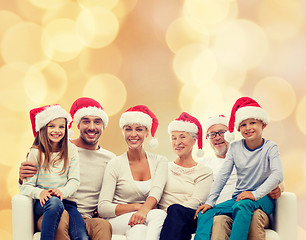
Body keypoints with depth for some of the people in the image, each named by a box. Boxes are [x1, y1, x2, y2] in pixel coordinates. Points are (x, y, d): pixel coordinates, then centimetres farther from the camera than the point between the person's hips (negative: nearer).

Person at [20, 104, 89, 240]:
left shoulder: (70, 150, 9)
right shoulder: (36, 153, 2)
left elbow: (75, 180, 2)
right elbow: (27, 186, -2)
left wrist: (63, 192, -20)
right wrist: (40, 192, -24)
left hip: (66, 201, 1)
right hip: (43, 204, -1)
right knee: (54, 202, -39)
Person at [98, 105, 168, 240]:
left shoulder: (159, 161, 8)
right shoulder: (115, 165, 0)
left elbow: (156, 191, -12)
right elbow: (103, 208, -8)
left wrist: (144, 210, -34)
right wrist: (136, 206, -21)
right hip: (117, 221, -2)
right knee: (160, 215, -32)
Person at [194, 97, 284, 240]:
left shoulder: (270, 147, -2)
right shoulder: (235, 148, 8)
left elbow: (277, 175, -17)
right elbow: (222, 176, 5)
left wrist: (255, 194, -30)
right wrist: (210, 201, -6)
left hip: (263, 198, -4)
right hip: (239, 197, 4)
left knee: (243, 205, -38)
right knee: (205, 213, -18)